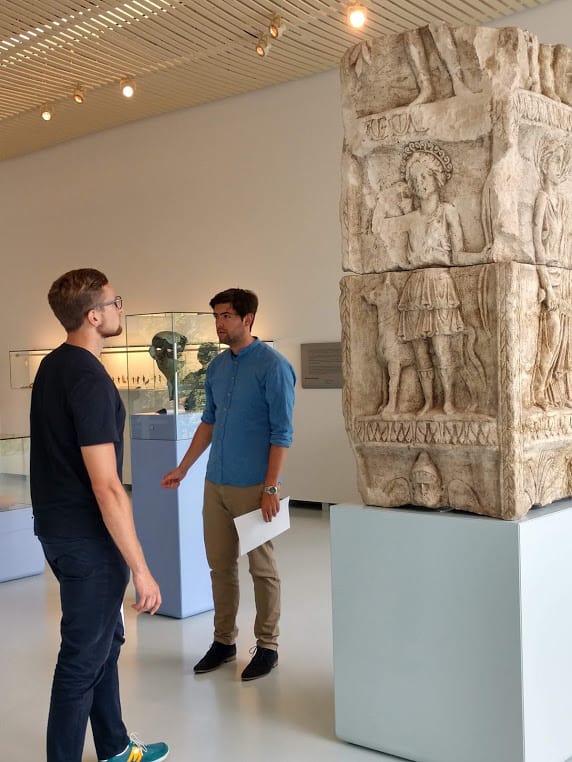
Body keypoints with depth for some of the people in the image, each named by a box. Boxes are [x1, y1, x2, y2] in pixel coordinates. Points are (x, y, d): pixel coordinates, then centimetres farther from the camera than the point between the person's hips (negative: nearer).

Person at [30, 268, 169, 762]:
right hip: (88, 538, -10)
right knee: (84, 658, 2)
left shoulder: (52, 366, 7)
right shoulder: (90, 379, -23)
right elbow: (106, 487, -26)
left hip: (57, 527, 10)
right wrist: (141, 569, -22)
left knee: (107, 639, 21)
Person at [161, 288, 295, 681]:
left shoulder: (272, 366, -11)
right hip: (215, 484, 7)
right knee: (220, 565, 13)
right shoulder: (217, 366, 10)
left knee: (262, 567, 5)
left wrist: (271, 488, -17)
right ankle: (224, 641, 27)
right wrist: (183, 468, 15)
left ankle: (268, 646, 17)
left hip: (253, 486, -7)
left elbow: (282, 432, -13)